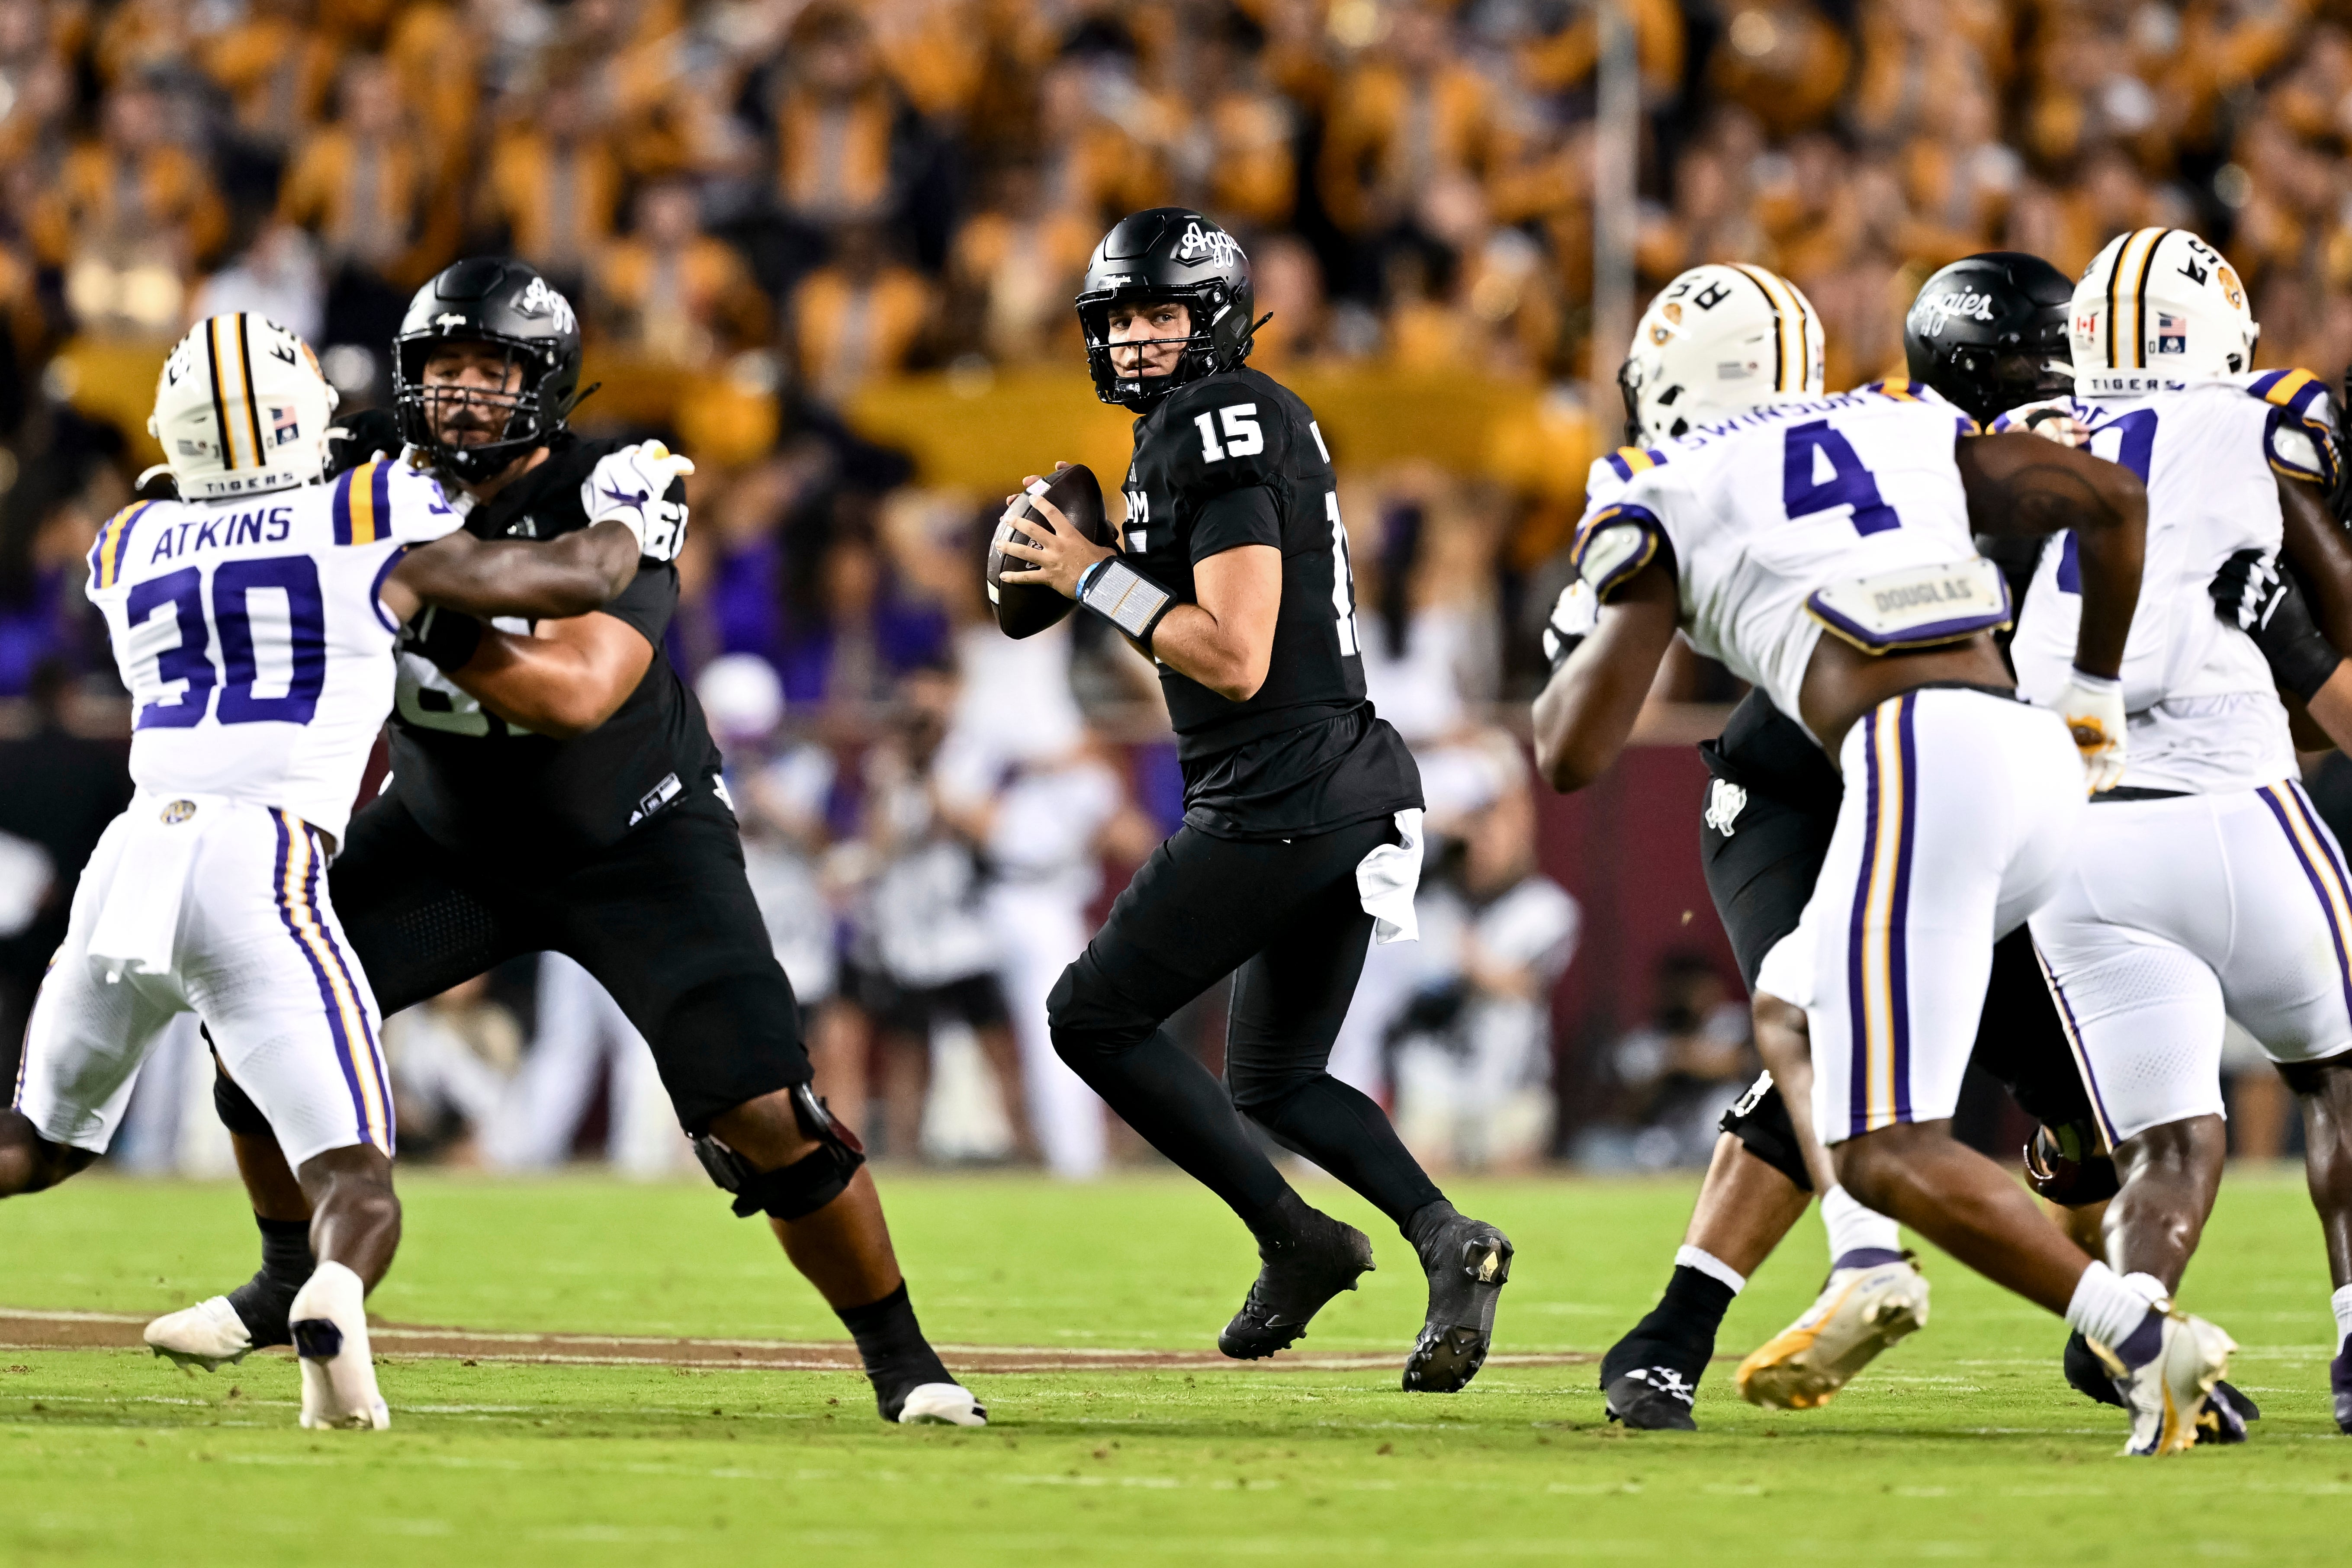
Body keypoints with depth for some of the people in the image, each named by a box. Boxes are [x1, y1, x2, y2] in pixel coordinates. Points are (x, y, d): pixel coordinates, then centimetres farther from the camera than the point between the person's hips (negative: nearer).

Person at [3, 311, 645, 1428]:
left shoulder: (131, 553, 19)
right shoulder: (370, 525, 7)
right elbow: (580, 581, 15)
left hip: (133, 856, 4)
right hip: (258, 874, -4)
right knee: (355, 1189, -2)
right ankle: (329, 1299, -36)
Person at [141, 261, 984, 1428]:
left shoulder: (606, 506, -25)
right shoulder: (384, 500, -11)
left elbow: (577, 694, -38)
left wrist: (424, 619, -43)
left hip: (636, 849, -4)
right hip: (450, 839, 5)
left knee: (763, 1115, -17)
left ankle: (901, 1358, 3)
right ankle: (289, 1284, 19)